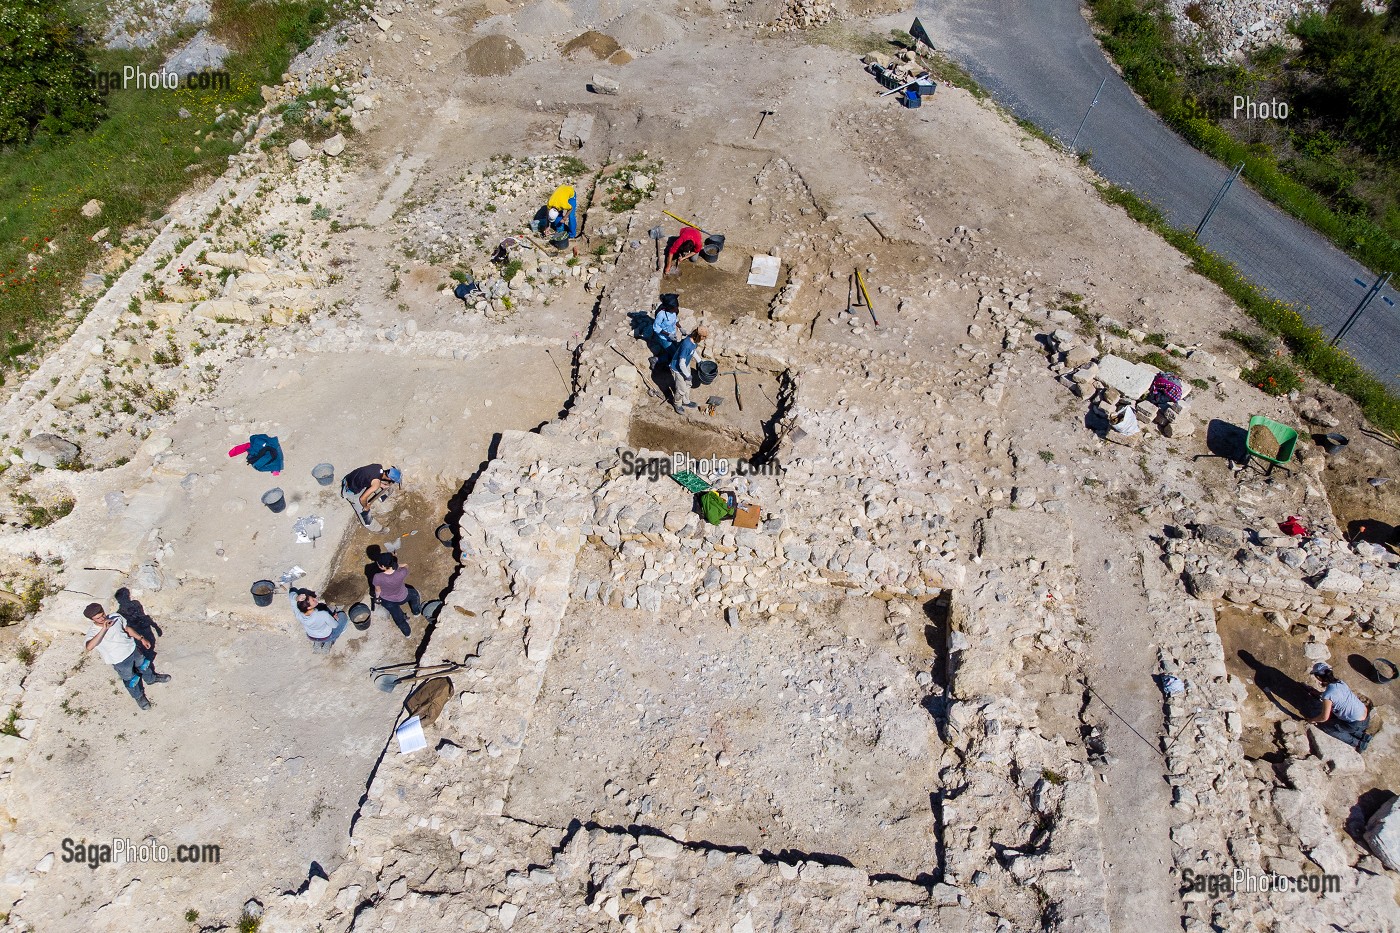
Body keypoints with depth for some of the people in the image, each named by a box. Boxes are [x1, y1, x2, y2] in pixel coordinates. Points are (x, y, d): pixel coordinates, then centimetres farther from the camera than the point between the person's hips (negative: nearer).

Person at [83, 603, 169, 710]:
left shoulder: (116, 617, -17)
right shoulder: (93, 632, -29)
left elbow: (127, 629, 1)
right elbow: (88, 647, -50)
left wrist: (141, 638, 3)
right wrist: (104, 629, -51)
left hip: (132, 649, 4)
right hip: (120, 660, -4)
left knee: (143, 665, 31)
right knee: (130, 680, 19)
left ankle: (151, 678, 63)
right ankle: (138, 696, 48)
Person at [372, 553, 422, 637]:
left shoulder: (378, 577, -37)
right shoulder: (402, 572, -37)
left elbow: (378, 590, -14)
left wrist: (377, 597, 7)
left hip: (387, 601, 0)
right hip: (402, 598, 0)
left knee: (398, 618, 29)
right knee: (414, 594, 36)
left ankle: (407, 633, 55)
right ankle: (416, 611, 61)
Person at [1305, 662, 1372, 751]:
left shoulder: (1327, 695, -24)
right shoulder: (1339, 683, -2)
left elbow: (1324, 717, -15)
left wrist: (1313, 720, 3)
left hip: (1358, 724, -8)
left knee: (1324, 725, 4)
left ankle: (1357, 743, 8)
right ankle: (1363, 736, 19)